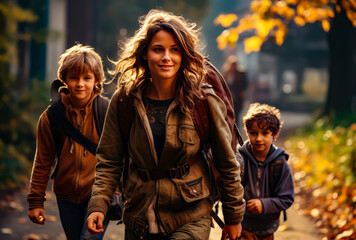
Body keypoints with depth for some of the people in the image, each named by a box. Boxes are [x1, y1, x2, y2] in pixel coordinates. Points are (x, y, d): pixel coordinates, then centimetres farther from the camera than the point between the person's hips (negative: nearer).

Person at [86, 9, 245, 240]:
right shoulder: (124, 101, -3)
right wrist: (98, 206, -12)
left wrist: (234, 217, 6)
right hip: (139, 217, 3)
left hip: (190, 218, -3)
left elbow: (227, 164, 0)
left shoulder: (204, 102, -8)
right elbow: (109, 162, 2)